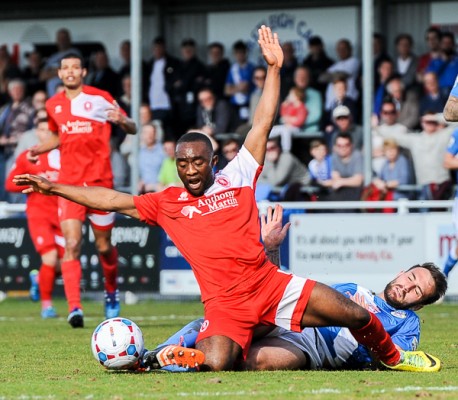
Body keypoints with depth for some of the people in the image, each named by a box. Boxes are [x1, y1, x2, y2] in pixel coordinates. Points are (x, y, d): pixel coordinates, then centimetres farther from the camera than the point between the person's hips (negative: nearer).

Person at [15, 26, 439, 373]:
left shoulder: (236, 178, 9)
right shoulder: (165, 203, 11)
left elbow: (261, 126, 9)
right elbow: (112, 199, 13)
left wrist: (273, 69, 4)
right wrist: (53, 187, 11)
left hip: (271, 284, 1)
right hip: (224, 304, -1)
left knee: (357, 316, -8)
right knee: (215, 363, -30)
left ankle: (392, 357, 23)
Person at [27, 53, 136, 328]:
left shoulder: (100, 98, -3)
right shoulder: (53, 105, 10)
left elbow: (132, 129, 1)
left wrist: (121, 120, -21)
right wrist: (40, 149, 9)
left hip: (100, 181, -2)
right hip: (69, 183, 2)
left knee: (104, 247, 9)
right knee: (72, 245, -14)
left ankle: (112, 292, 37)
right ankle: (74, 308, -20)